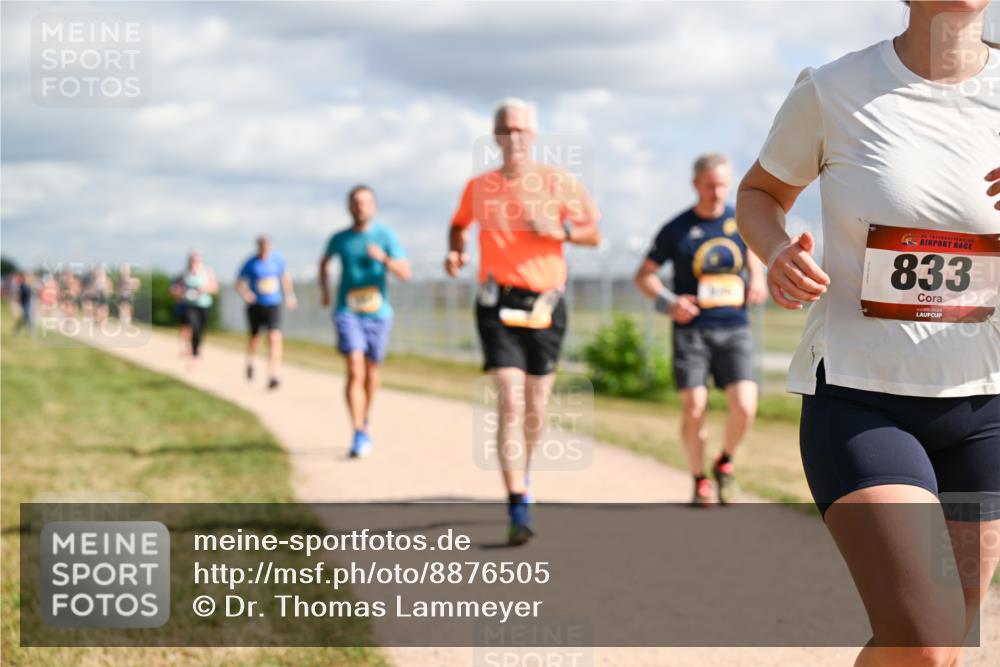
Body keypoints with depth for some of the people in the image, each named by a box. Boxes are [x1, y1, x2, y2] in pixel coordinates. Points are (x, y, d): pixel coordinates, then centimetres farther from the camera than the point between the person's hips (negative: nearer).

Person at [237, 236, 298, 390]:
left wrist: (290, 296, 22)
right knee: (255, 337, 16)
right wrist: (245, 293, -23)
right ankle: (250, 362, 49)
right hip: (255, 306, 0)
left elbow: (285, 277, 16)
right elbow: (239, 283, -2)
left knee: (274, 337, -18)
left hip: (273, 306, 0)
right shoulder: (250, 264, -7)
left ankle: (272, 376, -21)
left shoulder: (278, 259, -1)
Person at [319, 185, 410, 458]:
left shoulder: (386, 236, -2)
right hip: (347, 313, -1)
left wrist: (384, 259, -25)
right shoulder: (339, 239, 3)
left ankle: (365, 422, 38)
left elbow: (405, 273, -9)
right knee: (355, 371, -16)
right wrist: (324, 288, 13)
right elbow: (324, 261, 26)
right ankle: (359, 435, -20)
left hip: (378, 313, 1)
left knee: (371, 372, 14)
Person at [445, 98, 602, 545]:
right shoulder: (479, 188, 3)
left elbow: (593, 234, 6)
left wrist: (559, 229, -12)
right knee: (509, 404, -14)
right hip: (498, 304, -1)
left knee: (536, 407, 11)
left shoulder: (559, 184, 1)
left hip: (545, 303, 1)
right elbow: (459, 224, 22)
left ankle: (523, 472, 41)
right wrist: (455, 253, 2)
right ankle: (518, 509, -16)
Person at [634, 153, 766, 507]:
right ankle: (699, 480, 14)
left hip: (734, 329, 2)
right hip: (692, 330, -2)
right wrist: (668, 302, -9)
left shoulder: (742, 221, 8)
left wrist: (758, 281, 5)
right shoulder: (677, 229, 1)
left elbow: (753, 253, 27)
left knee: (744, 406, -12)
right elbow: (643, 275, 8)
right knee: (693, 408, -8)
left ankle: (725, 463, 17)